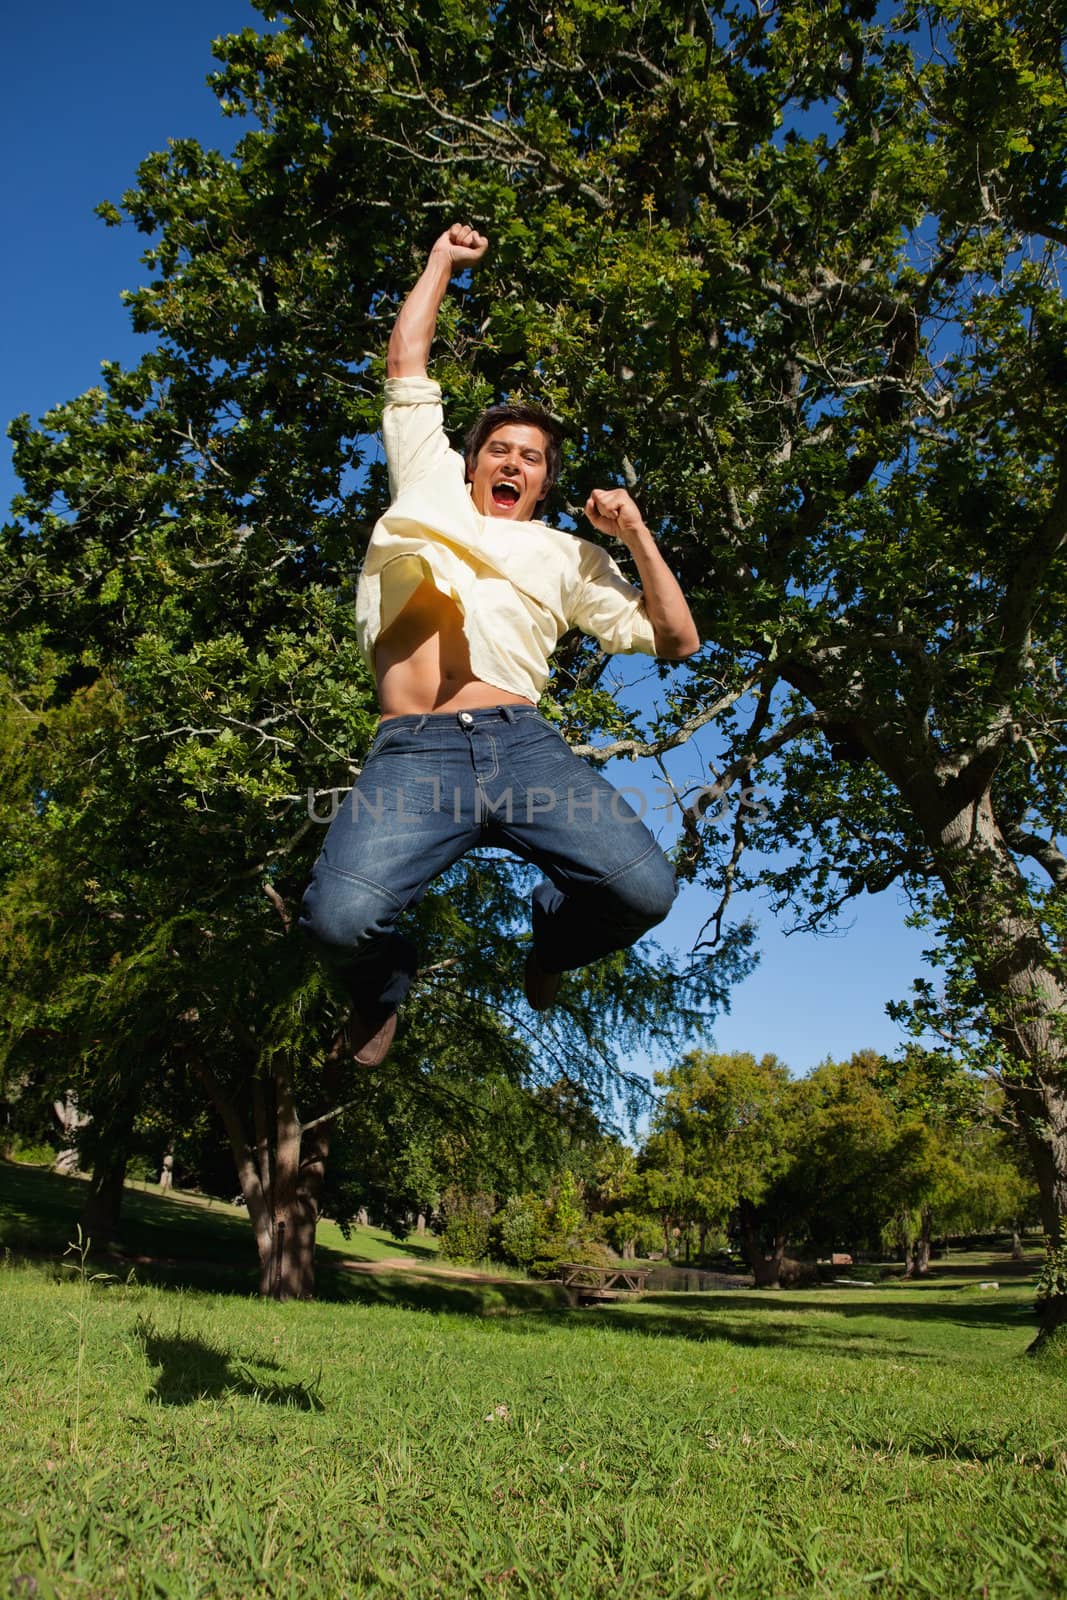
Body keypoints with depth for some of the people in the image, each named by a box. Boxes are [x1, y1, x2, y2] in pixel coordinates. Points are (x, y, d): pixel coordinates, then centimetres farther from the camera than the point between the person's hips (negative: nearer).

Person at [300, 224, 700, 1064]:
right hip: (413, 751, -1)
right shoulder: (433, 490, 28)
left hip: (523, 745, 2)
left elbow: (676, 639, 22)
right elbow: (408, 365, 31)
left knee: (644, 887, -22)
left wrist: (637, 533, 14)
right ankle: (388, 976, 12)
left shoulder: (567, 555, 27)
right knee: (340, 916, -27)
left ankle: (550, 940, 15)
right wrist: (442, 261, 41)